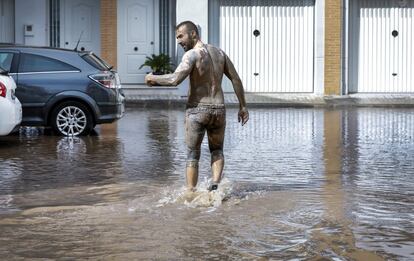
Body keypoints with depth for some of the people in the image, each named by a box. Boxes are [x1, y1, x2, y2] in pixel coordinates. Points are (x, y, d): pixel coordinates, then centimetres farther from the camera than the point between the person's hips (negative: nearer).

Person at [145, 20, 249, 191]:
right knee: (217, 150, 23)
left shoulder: (192, 54, -11)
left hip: (196, 110, -5)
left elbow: (174, 80, -23)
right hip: (218, 109, 5)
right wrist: (243, 106, 15)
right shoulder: (219, 53, 10)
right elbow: (236, 79, 10)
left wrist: (153, 78, -6)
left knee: (192, 155, 9)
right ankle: (216, 182, 1)